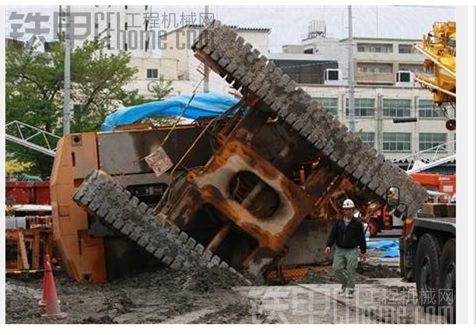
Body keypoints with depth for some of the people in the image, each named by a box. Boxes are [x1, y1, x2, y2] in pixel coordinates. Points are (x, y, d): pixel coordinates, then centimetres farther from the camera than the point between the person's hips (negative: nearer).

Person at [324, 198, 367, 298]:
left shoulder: (357, 224, -2)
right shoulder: (338, 223, 4)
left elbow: (361, 238, 1)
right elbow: (332, 235, -1)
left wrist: (363, 252, 0)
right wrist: (328, 246, -15)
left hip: (352, 251, -3)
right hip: (339, 250, 3)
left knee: (351, 270, -8)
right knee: (337, 269, -3)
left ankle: (350, 289, 5)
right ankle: (345, 283, 22)